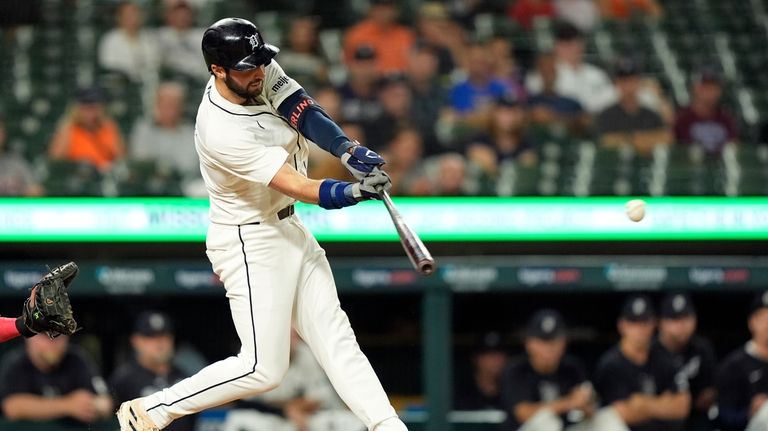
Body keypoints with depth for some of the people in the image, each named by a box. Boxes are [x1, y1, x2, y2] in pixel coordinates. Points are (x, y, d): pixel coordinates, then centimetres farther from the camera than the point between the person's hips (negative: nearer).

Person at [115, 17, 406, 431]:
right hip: (250, 244, -9)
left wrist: (351, 151, -30)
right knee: (263, 369, -7)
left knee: (334, 334, 7)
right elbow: (299, 188, -32)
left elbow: (305, 115, -12)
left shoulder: (261, 72, -8)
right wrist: (353, 191, -47)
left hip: (289, 228, 9)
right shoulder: (222, 132, -31)